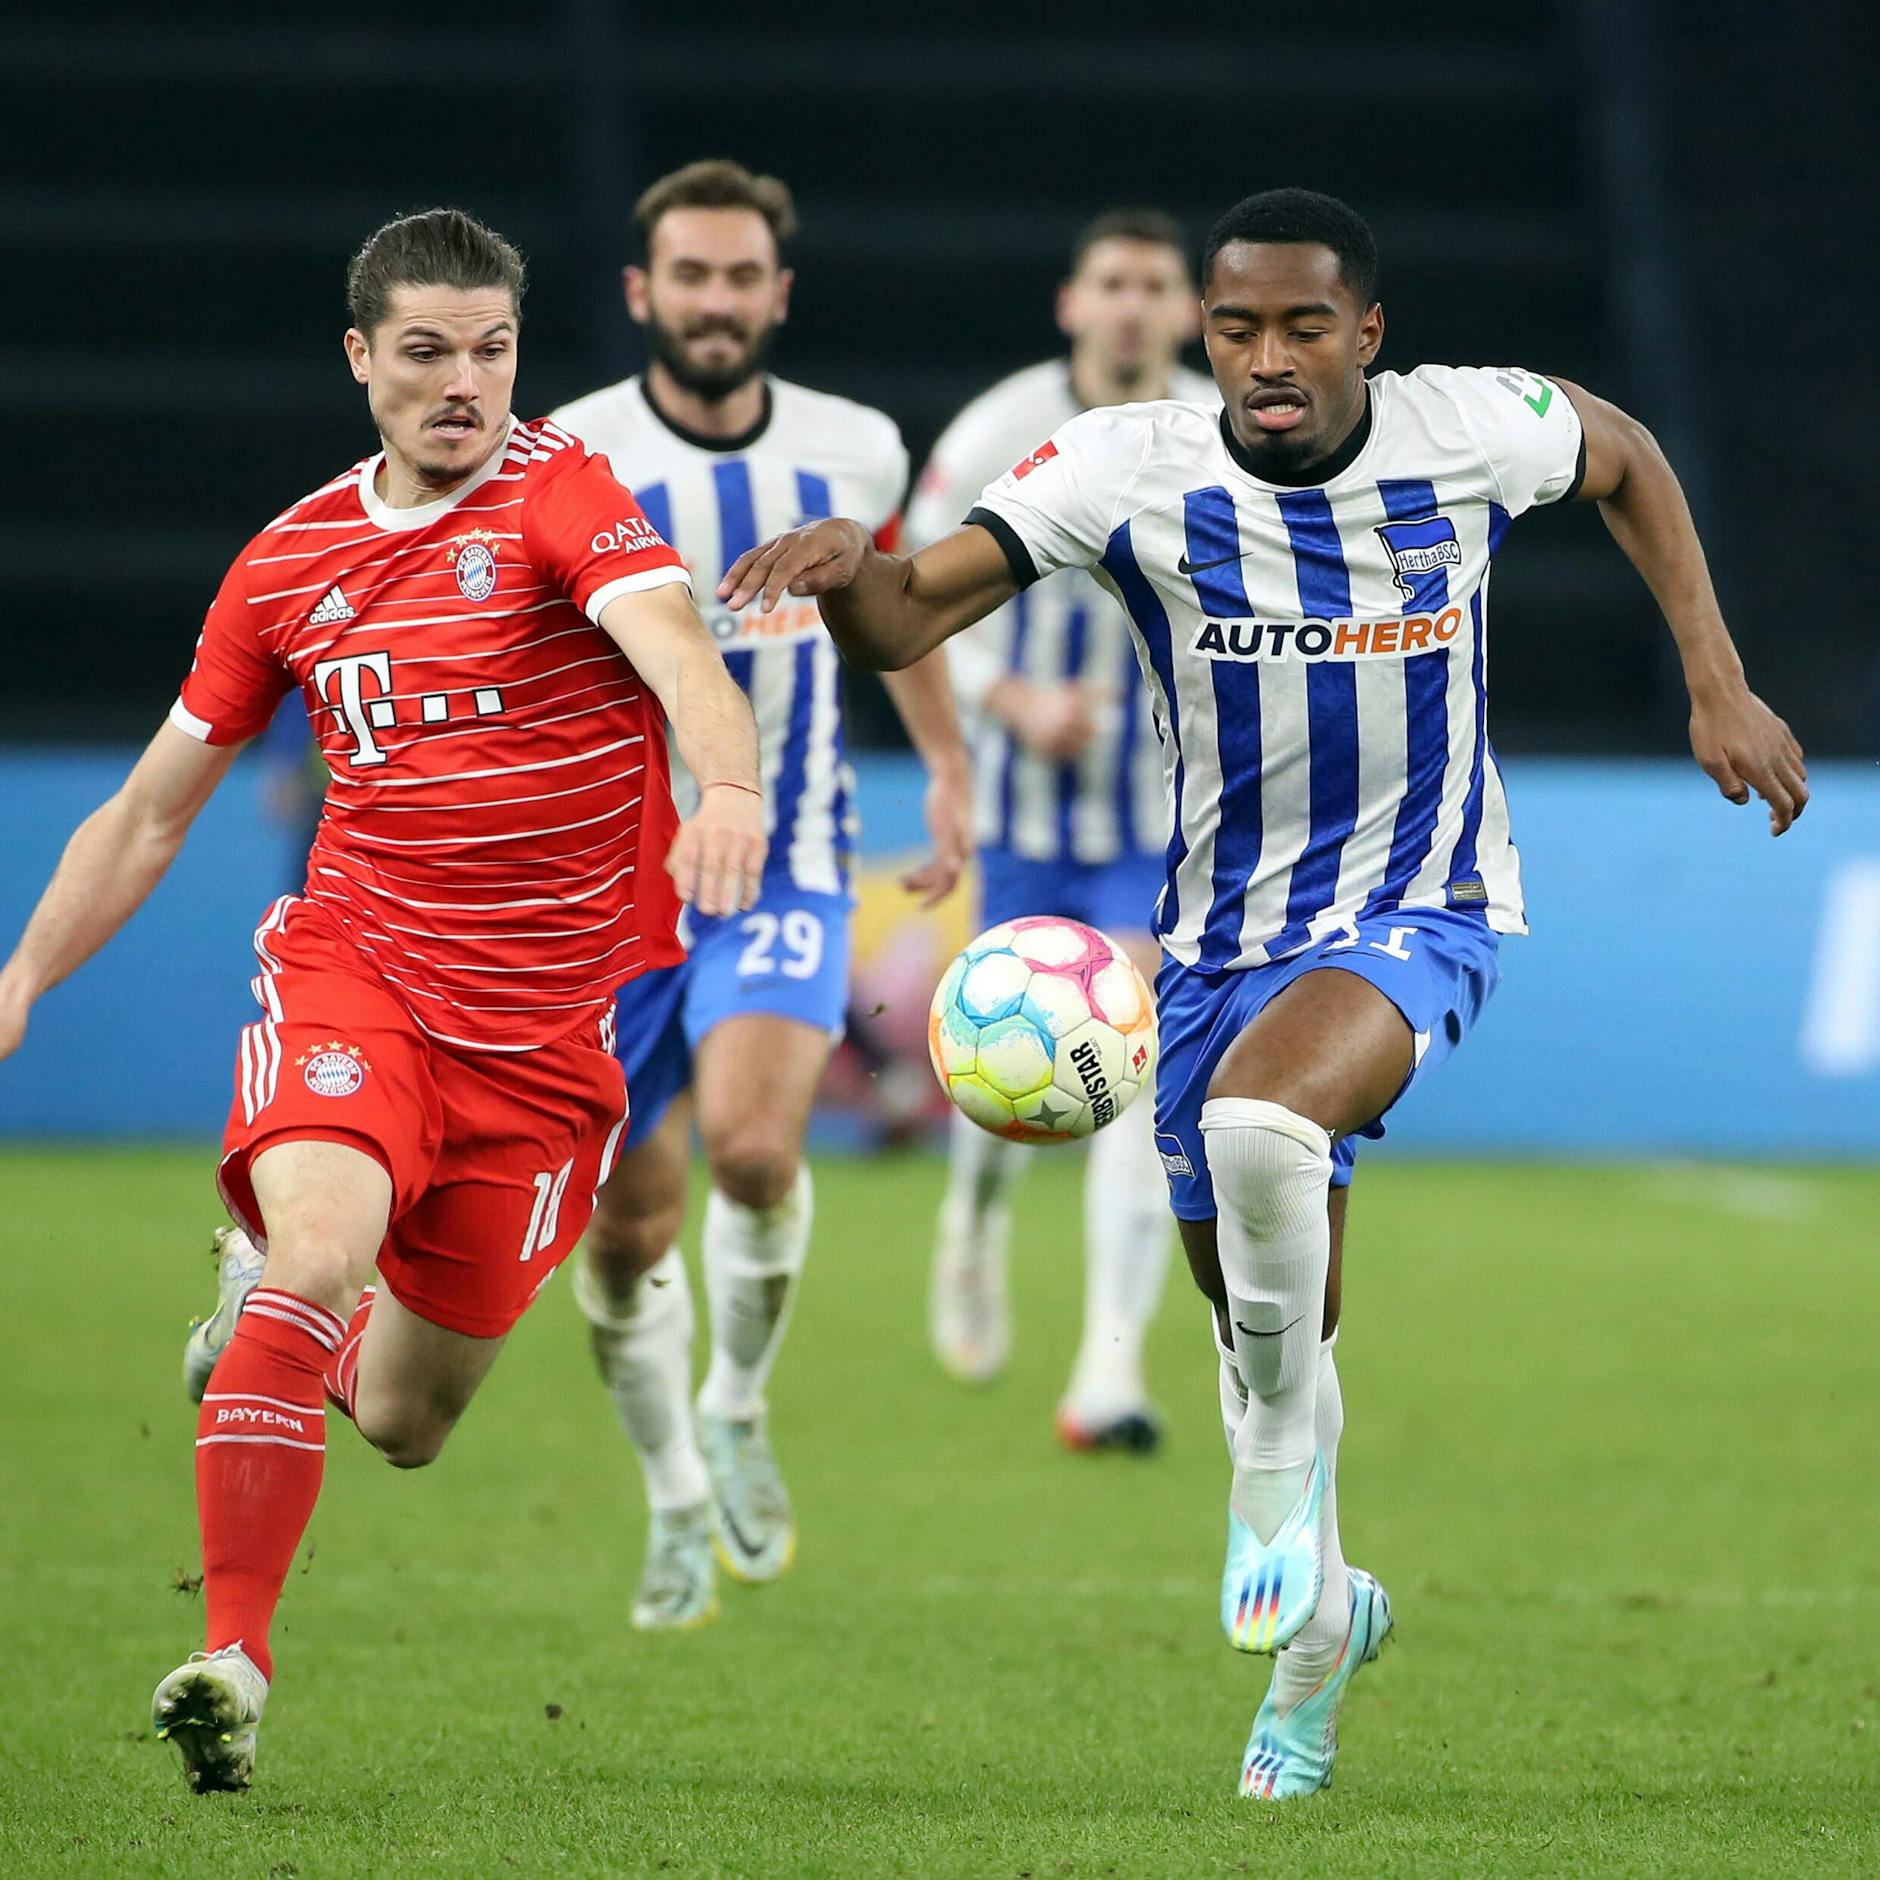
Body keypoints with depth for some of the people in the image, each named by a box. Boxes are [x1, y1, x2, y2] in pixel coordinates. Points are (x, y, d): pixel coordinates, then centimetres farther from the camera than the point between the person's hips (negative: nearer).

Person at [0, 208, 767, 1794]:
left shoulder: (557, 495, -6)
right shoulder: (290, 562, 6)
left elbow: (673, 643, -27)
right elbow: (152, 809, 14)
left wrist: (730, 784, -48)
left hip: (542, 1028, -1)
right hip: (351, 969, 1)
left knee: (407, 1423, 8)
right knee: (318, 1242, -29)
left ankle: (281, 1340, 46)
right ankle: (231, 1658, -24)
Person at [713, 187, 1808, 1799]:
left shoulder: (1473, 429, -12)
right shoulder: (1133, 471, -14)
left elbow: (1625, 457, 12)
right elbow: (908, 621, -21)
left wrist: (1719, 683, 7)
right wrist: (849, 571, -44)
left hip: (1420, 912, -3)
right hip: (1223, 938, 3)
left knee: (1259, 1119, -35)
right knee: (1267, 1331, 13)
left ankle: (1284, 1465, -11)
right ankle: (1318, 1618, 41)